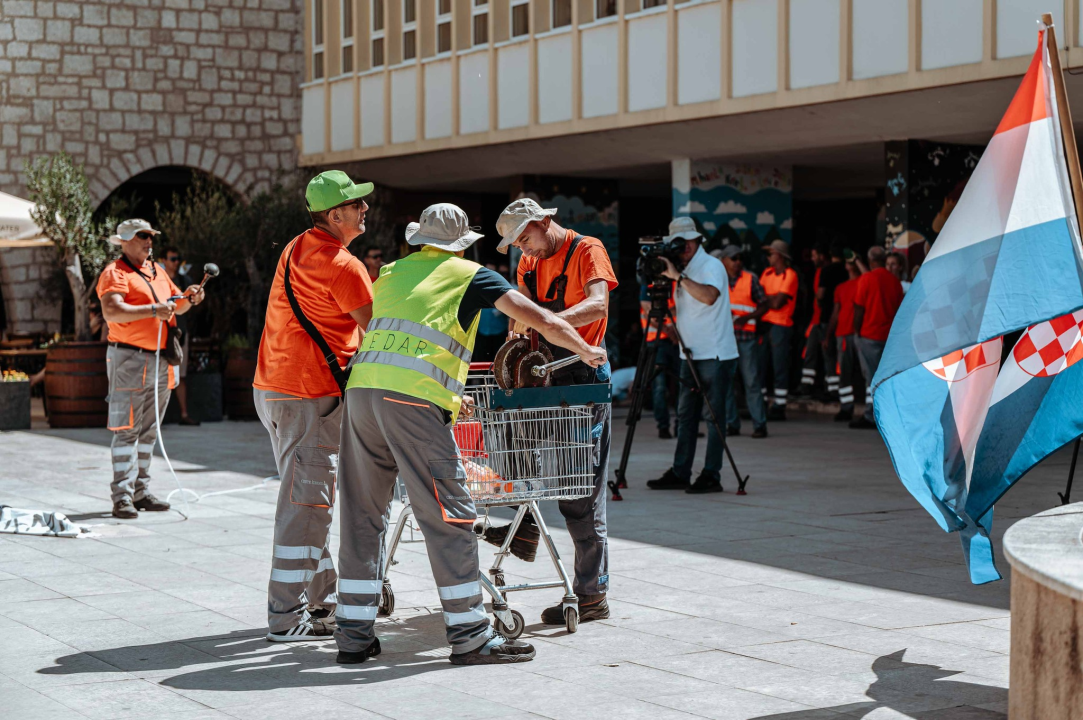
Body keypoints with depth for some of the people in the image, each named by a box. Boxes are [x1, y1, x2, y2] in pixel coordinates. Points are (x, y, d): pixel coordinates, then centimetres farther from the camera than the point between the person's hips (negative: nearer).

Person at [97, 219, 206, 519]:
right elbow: (111, 311, -22)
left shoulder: (156, 271, 19)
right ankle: (122, 496, -8)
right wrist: (152, 310, -28)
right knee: (126, 431, -8)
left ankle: (141, 491, 17)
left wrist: (188, 297, 4)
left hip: (160, 363, 8)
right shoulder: (115, 273, -7)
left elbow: (176, 306, 26)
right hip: (129, 360, -8)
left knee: (148, 432, 11)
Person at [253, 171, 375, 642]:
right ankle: (287, 616, -6)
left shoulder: (296, 249, 13)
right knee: (306, 503, -7)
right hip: (309, 396, -10)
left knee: (306, 498, 17)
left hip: (271, 387, 10)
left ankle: (322, 598, 25)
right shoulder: (343, 267, -15)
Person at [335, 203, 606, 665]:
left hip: (361, 387, 6)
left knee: (363, 515, 12)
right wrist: (586, 352, 25)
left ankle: (354, 634, 15)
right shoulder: (469, 275, 12)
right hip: (413, 401, -6)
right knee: (449, 516, -1)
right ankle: (469, 636, 1)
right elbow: (542, 321, 8)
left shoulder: (391, 273, 28)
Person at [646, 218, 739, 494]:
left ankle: (712, 475, -1)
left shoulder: (711, 266, -11)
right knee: (686, 416, 8)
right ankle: (680, 473, 12)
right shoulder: (685, 269, 15)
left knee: (714, 416, -4)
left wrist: (677, 276, -29)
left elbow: (709, 296, -31)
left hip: (716, 355, -9)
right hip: (691, 355, 9)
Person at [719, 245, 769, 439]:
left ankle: (759, 424, -3)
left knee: (752, 381, -5)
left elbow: (764, 305, 4)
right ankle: (731, 424, 10)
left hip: (746, 336, -2)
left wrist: (746, 317, -12)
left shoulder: (750, 279, 6)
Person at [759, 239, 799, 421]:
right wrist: (770, 299, -11)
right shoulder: (767, 273, 14)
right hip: (764, 323, 7)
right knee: (759, 366, 7)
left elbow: (777, 303, -13)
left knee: (779, 368, -4)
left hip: (781, 326, -7)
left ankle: (779, 407, 0)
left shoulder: (790, 276, -7)